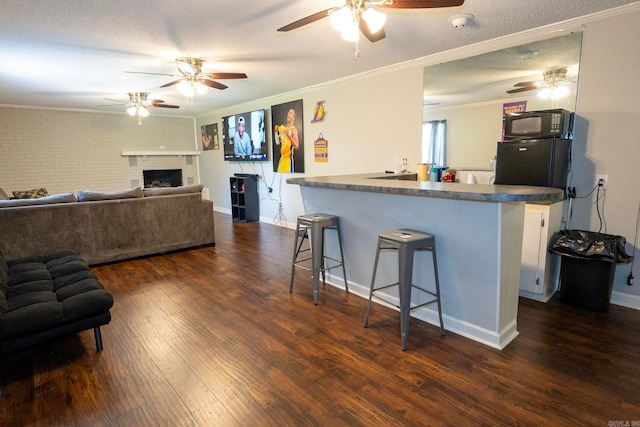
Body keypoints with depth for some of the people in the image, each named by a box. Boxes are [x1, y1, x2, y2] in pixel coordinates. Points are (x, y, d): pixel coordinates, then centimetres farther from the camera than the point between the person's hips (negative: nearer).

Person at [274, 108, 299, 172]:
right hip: (282, 157, 7)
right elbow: (277, 143, 17)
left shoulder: (294, 129, -6)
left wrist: (289, 135, -21)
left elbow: (296, 146, -15)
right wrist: (276, 132, 3)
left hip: (289, 157, -7)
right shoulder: (282, 127, 14)